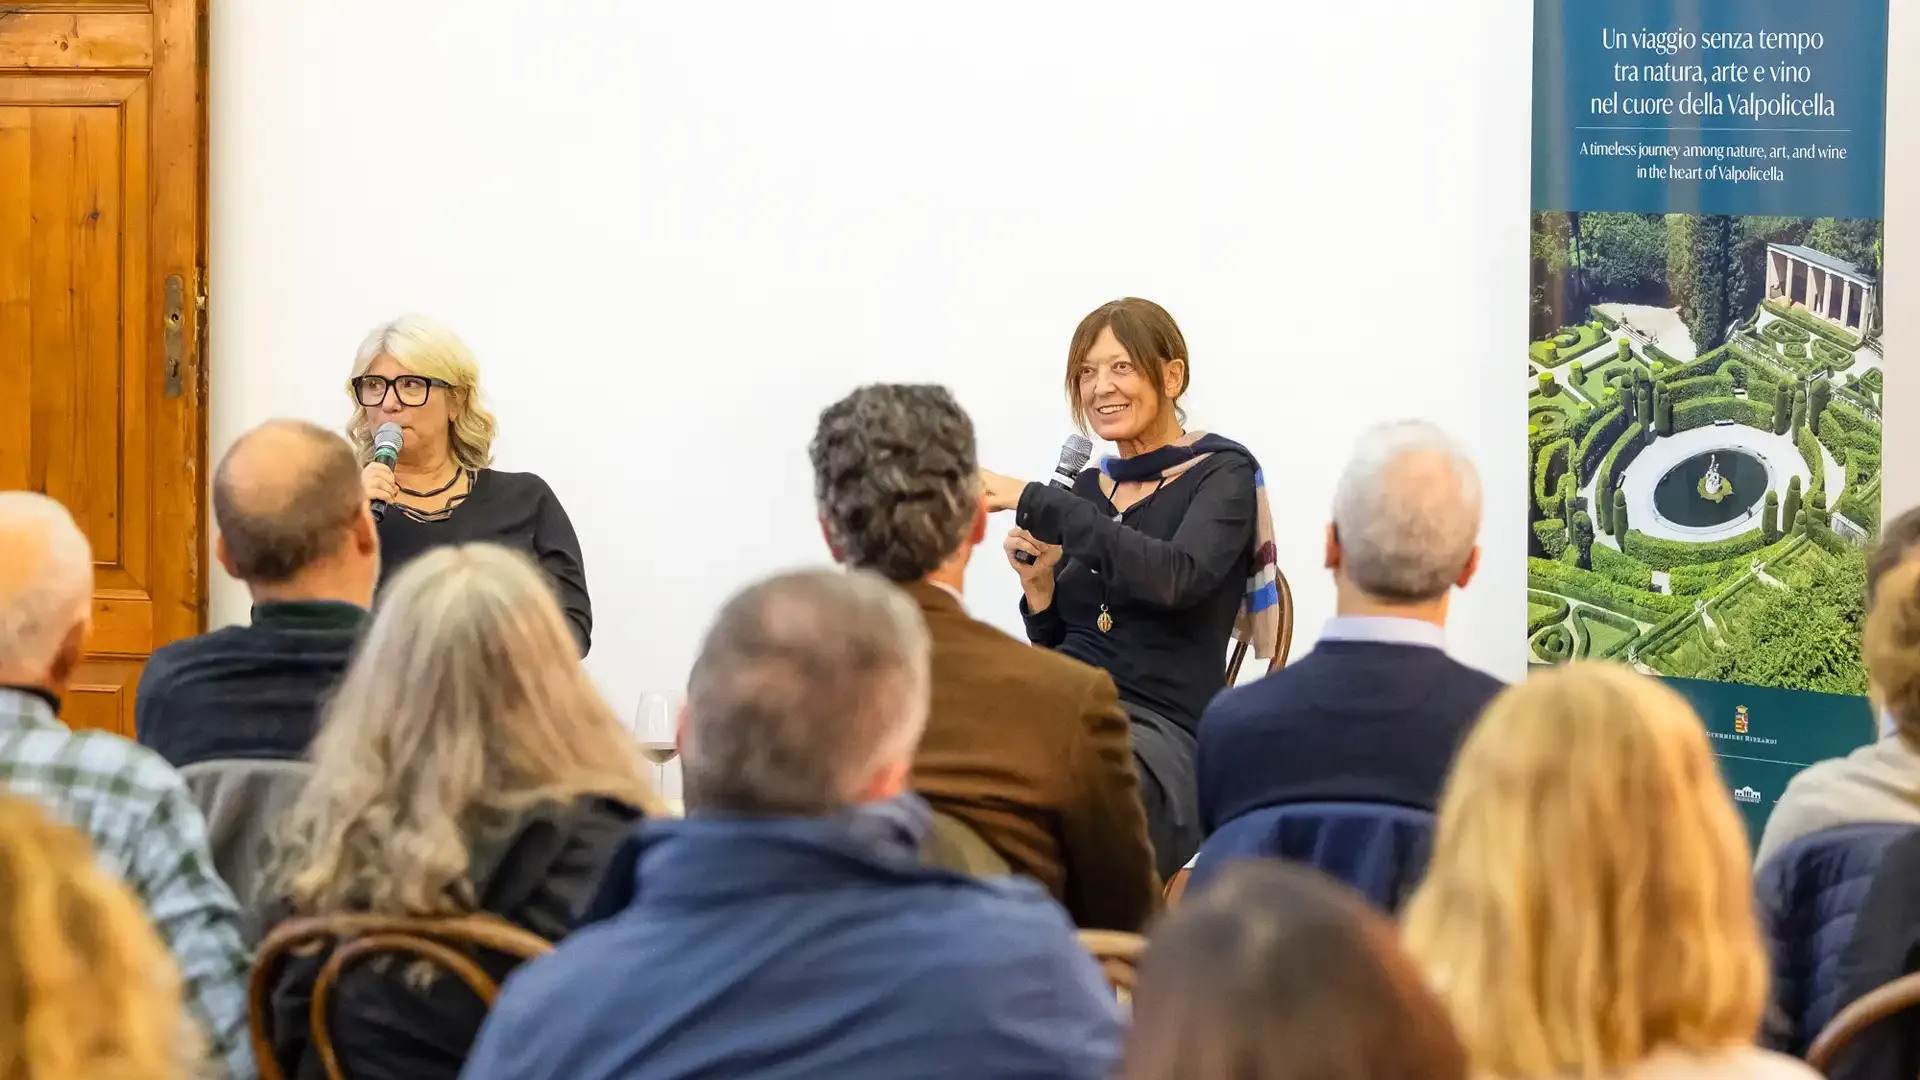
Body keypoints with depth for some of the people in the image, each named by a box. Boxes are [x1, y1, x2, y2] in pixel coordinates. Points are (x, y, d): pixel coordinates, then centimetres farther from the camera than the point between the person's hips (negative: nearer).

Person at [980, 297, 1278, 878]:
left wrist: (1034, 502, -20)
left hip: (1161, 727, -5)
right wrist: (1039, 585, 1)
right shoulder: (1087, 490, 18)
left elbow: (1174, 577, -20)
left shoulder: (1222, 474, 2)